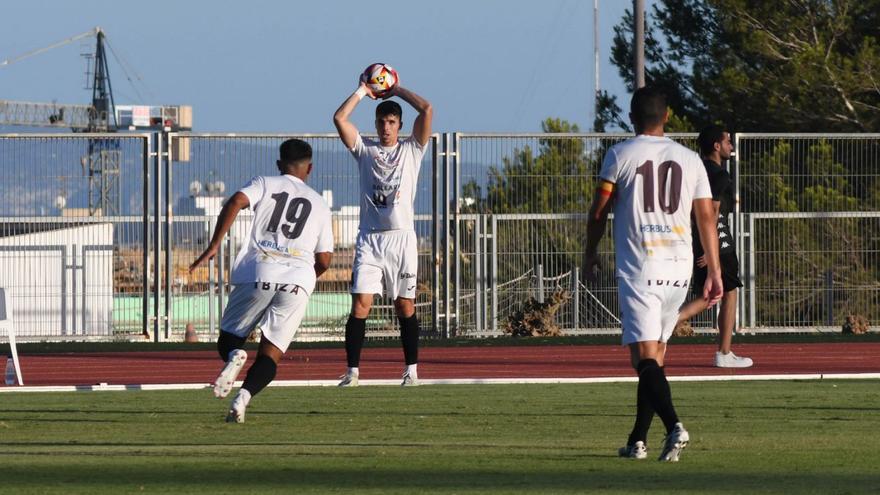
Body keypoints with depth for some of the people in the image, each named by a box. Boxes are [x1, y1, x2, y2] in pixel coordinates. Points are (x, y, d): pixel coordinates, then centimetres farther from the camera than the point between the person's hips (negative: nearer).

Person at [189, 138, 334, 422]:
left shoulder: (264, 184, 15)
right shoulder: (319, 204, 22)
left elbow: (235, 203, -7)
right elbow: (324, 261, 18)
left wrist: (214, 246, -8)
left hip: (257, 274, -1)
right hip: (299, 280, 1)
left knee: (227, 341, 13)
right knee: (270, 354, 1)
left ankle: (234, 356, -23)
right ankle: (243, 396, -27)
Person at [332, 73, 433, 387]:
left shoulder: (411, 150, 9)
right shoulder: (364, 149, 11)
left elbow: (427, 110, -2)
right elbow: (339, 118, 1)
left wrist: (397, 90, 7)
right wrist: (362, 91, 8)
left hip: (401, 237, 0)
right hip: (369, 239, 0)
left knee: (405, 306, 2)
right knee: (360, 304, -8)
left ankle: (411, 369, 10)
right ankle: (352, 371, -7)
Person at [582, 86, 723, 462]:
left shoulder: (620, 155, -1)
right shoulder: (689, 160, 10)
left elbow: (598, 211, 2)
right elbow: (706, 218, 9)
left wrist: (590, 254, 17)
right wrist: (714, 272, 12)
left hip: (638, 268, -4)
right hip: (679, 268, 5)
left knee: (644, 356, -10)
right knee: (655, 353, 15)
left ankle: (674, 426, -32)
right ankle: (638, 440, 18)